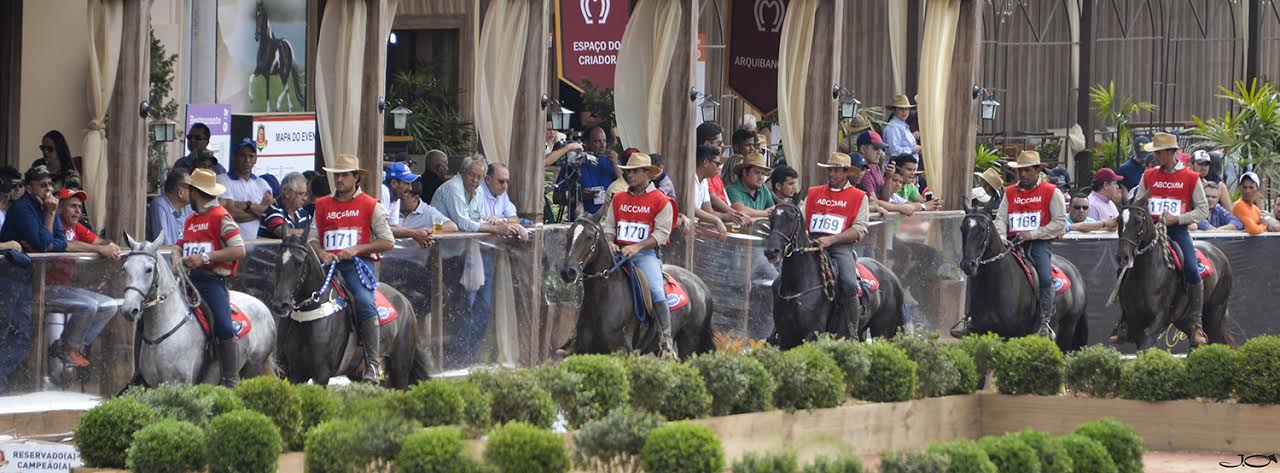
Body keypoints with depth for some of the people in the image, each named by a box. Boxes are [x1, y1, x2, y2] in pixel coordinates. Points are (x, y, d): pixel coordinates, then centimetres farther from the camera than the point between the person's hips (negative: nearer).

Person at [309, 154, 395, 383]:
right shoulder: (323, 205, 18)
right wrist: (321, 253, -6)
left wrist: (357, 249, -10)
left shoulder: (371, 206, 7)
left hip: (358, 263, -4)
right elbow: (313, 238, 17)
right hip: (329, 262, 4)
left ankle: (373, 363, -24)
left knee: (364, 302, -29)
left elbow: (388, 242, 3)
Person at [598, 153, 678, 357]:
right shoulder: (619, 199, 16)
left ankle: (666, 342, -23)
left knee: (656, 291, -25)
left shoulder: (660, 201, 1)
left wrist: (637, 247, -18)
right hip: (620, 253, 4)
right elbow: (608, 225, 18)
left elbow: (662, 233, -6)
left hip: (646, 253, -4)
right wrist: (610, 242, -5)